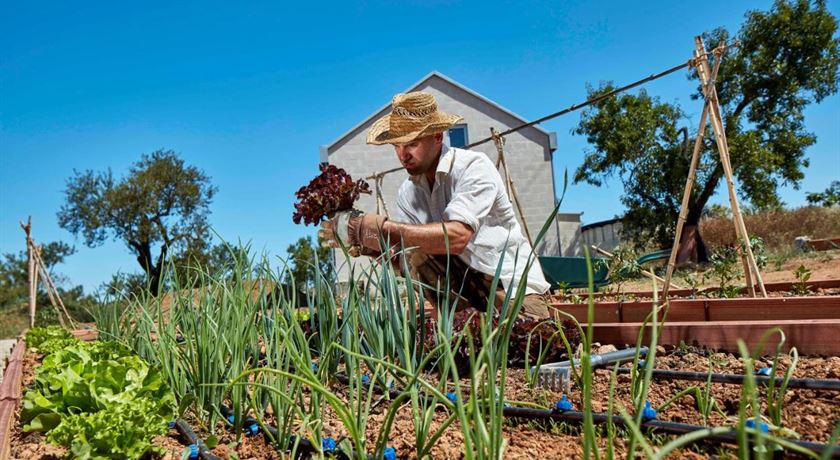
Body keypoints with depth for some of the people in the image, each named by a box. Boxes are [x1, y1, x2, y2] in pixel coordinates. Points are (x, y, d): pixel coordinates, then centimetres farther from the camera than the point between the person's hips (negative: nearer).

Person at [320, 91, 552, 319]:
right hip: (467, 281, 7)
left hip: (516, 285, -6)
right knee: (416, 254, -16)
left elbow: (457, 236, -35)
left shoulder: (474, 167, -19)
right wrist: (368, 243, -24)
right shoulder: (409, 191, 0)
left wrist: (382, 228, -37)